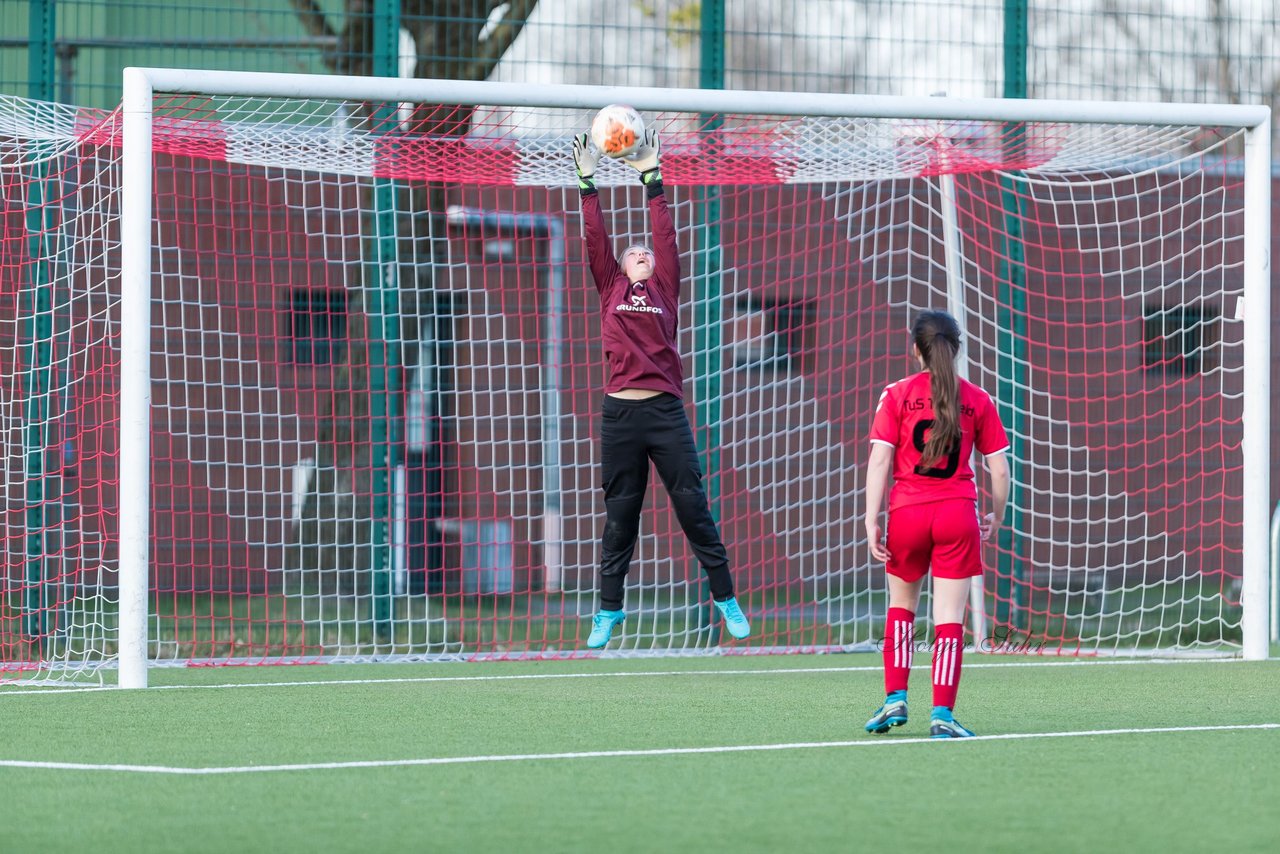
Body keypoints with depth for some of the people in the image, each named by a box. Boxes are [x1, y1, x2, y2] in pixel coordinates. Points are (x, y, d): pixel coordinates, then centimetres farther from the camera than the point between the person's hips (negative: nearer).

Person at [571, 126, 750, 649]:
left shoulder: (665, 288, 12)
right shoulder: (611, 288, 12)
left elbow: (665, 236, 7)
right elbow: (595, 239, 7)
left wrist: (651, 179, 6)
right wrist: (587, 182, 3)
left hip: (666, 410, 0)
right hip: (621, 413, 0)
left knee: (692, 505, 0)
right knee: (619, 513, 5)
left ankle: (724, 596, 8)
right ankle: (609, 610, 11)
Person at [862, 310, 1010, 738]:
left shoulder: (897, 395, 1)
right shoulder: (977, 400, 4)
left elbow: (879, 460, -6)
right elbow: (999, 468, 5)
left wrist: (872, 520, -5)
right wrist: (996, 517, 20)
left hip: (907, 511, 0)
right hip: (958, 511, 0)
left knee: (902, 602, 21)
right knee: (949, 616, 2)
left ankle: (895, 698, 12)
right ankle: (942, 713, -5)